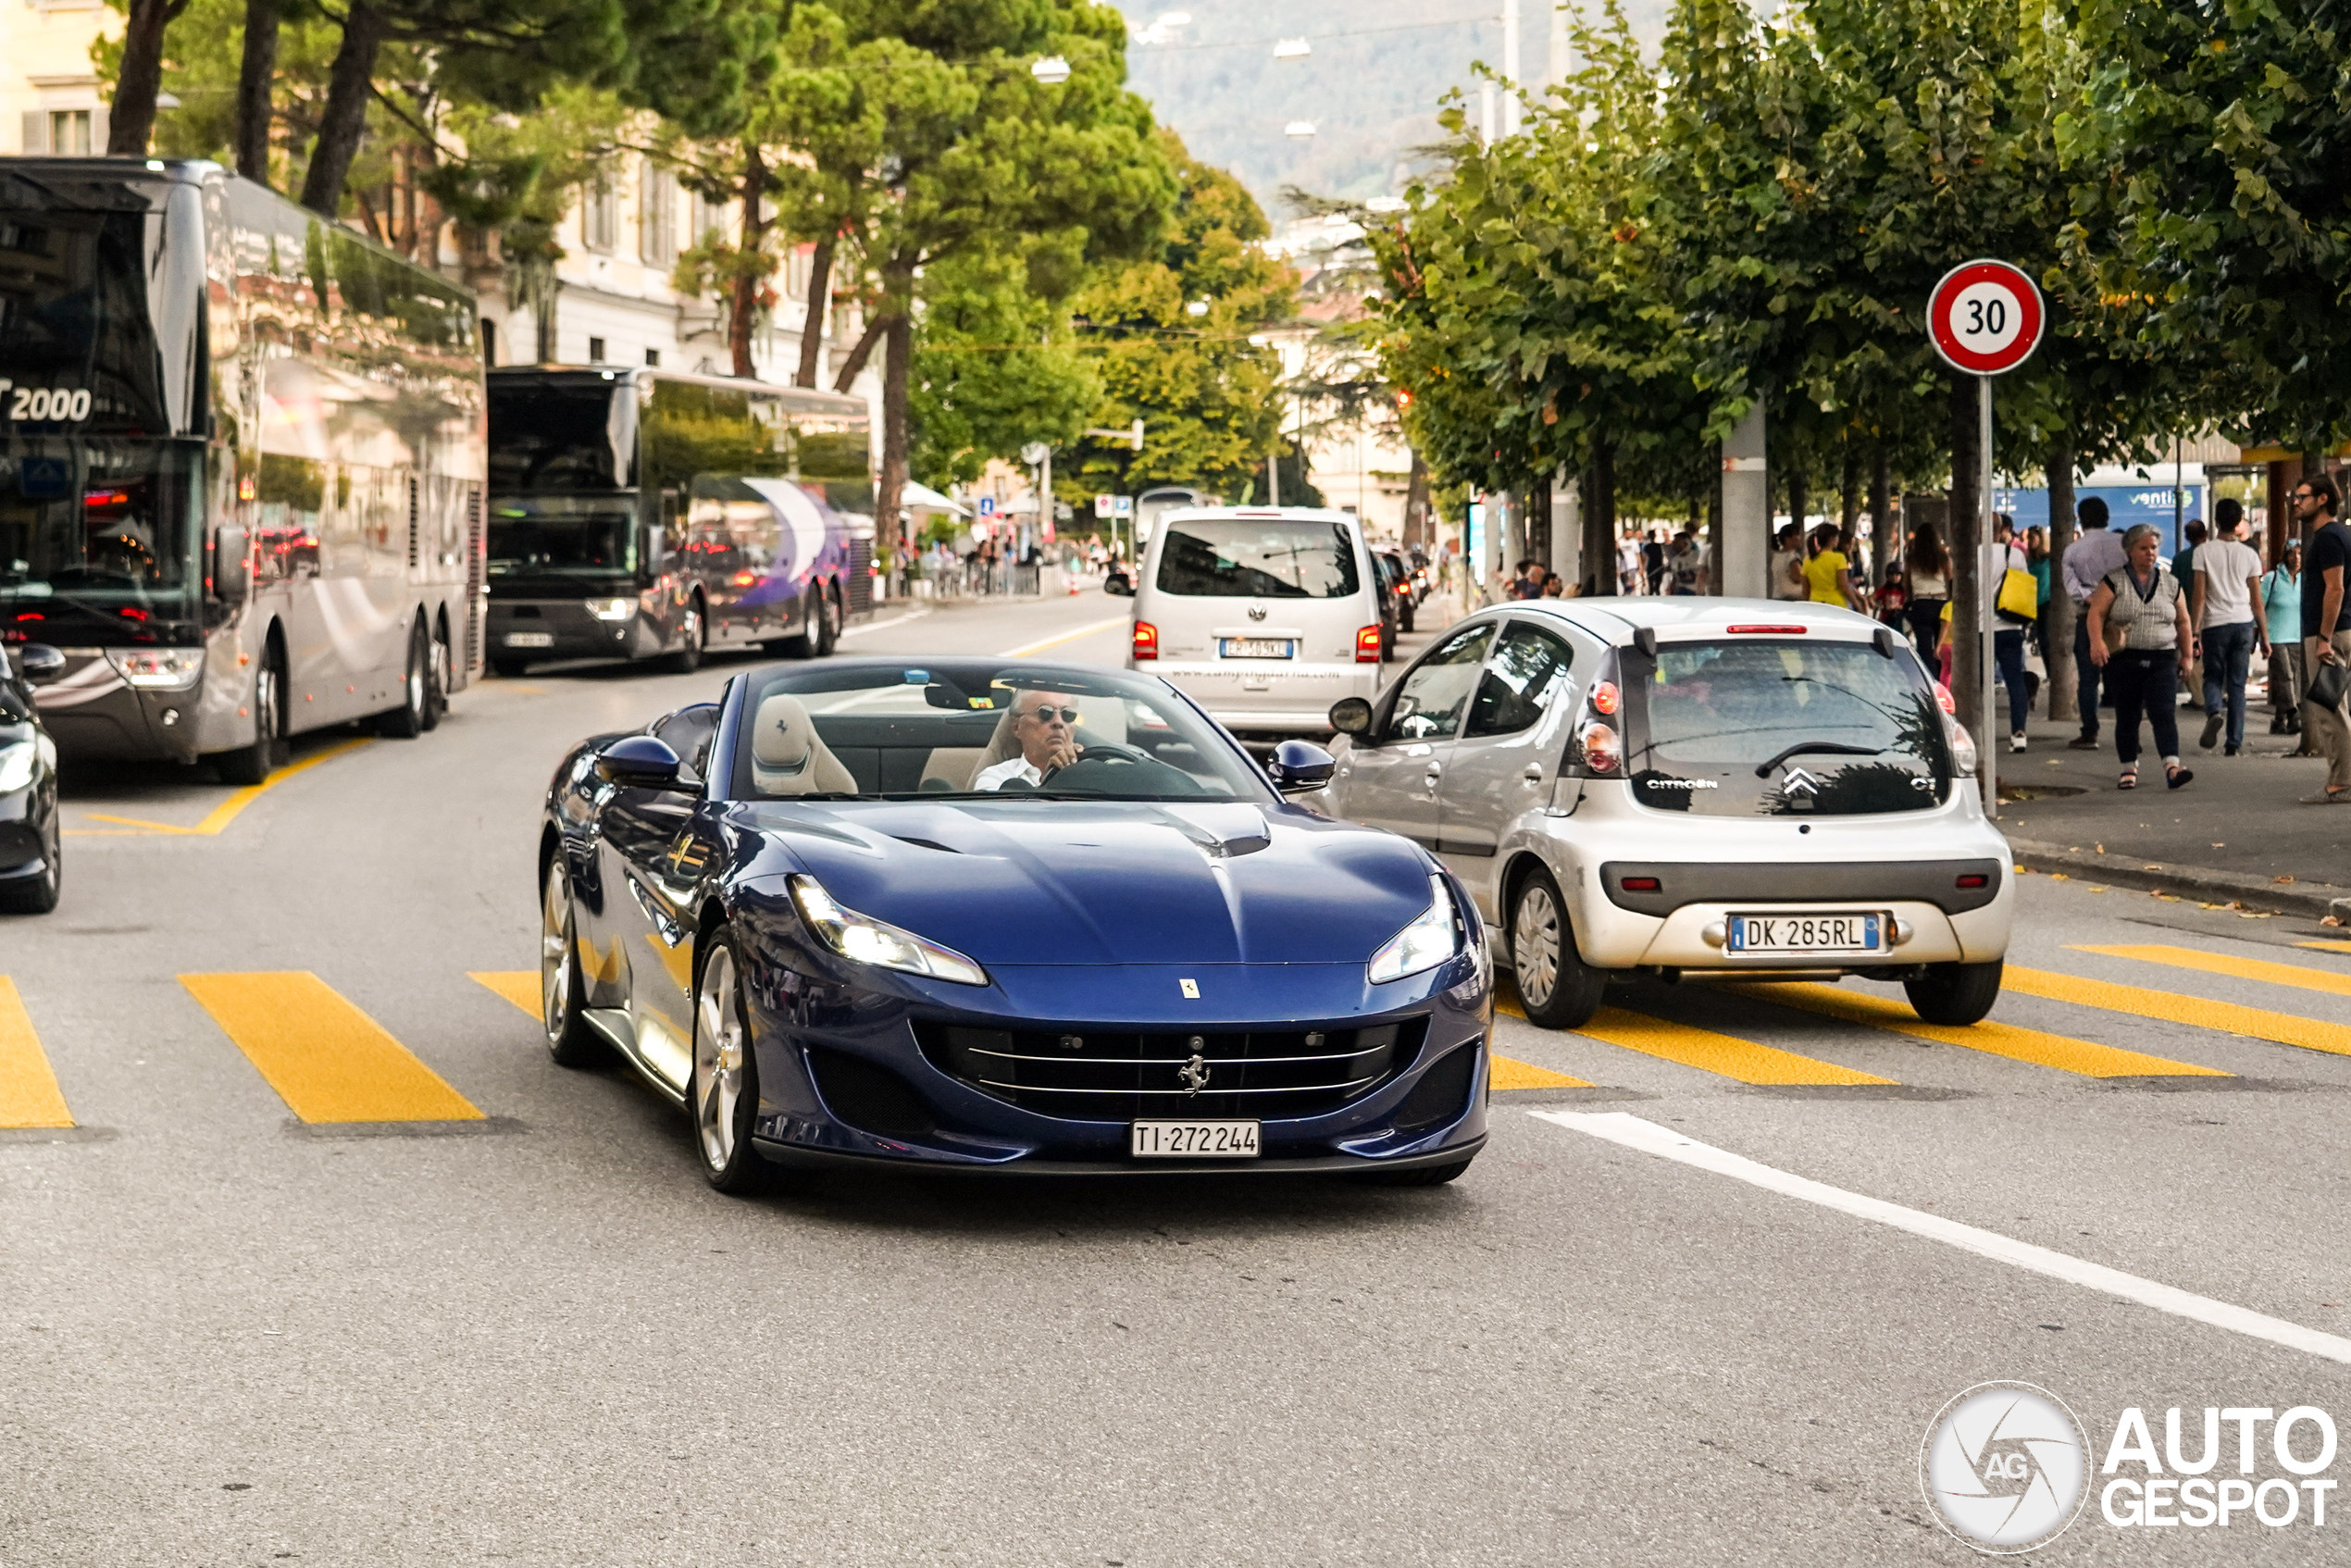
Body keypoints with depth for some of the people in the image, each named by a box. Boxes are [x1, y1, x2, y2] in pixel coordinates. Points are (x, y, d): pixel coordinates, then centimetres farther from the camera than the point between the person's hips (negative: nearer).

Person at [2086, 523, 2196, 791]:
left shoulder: (2170, 584, 12)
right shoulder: (2114, 582, 3)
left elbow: (2183, 623, 17)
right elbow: (2096, 612, -5)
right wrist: (2096, 641, -22)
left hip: (2162, 660, 1)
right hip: (2124, 659, -1)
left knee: (2164, 713, -13)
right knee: (2127, 716, 5)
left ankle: (2172, 767, -24)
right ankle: (2129, 769, 17)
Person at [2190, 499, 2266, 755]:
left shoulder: (2204, 551, -2)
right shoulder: (2248, 554, 6)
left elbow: (2199, 595, -6)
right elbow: (2256, 599, 8)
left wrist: (2194, 633, -5)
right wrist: (2264, 636, 14)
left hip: (2215, 623, -2)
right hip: (2243, 623, 2)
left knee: (2213, 678, 12)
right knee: (2237, 684, 7)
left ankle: (2214, 710, -19)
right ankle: (2235, 741, 3)